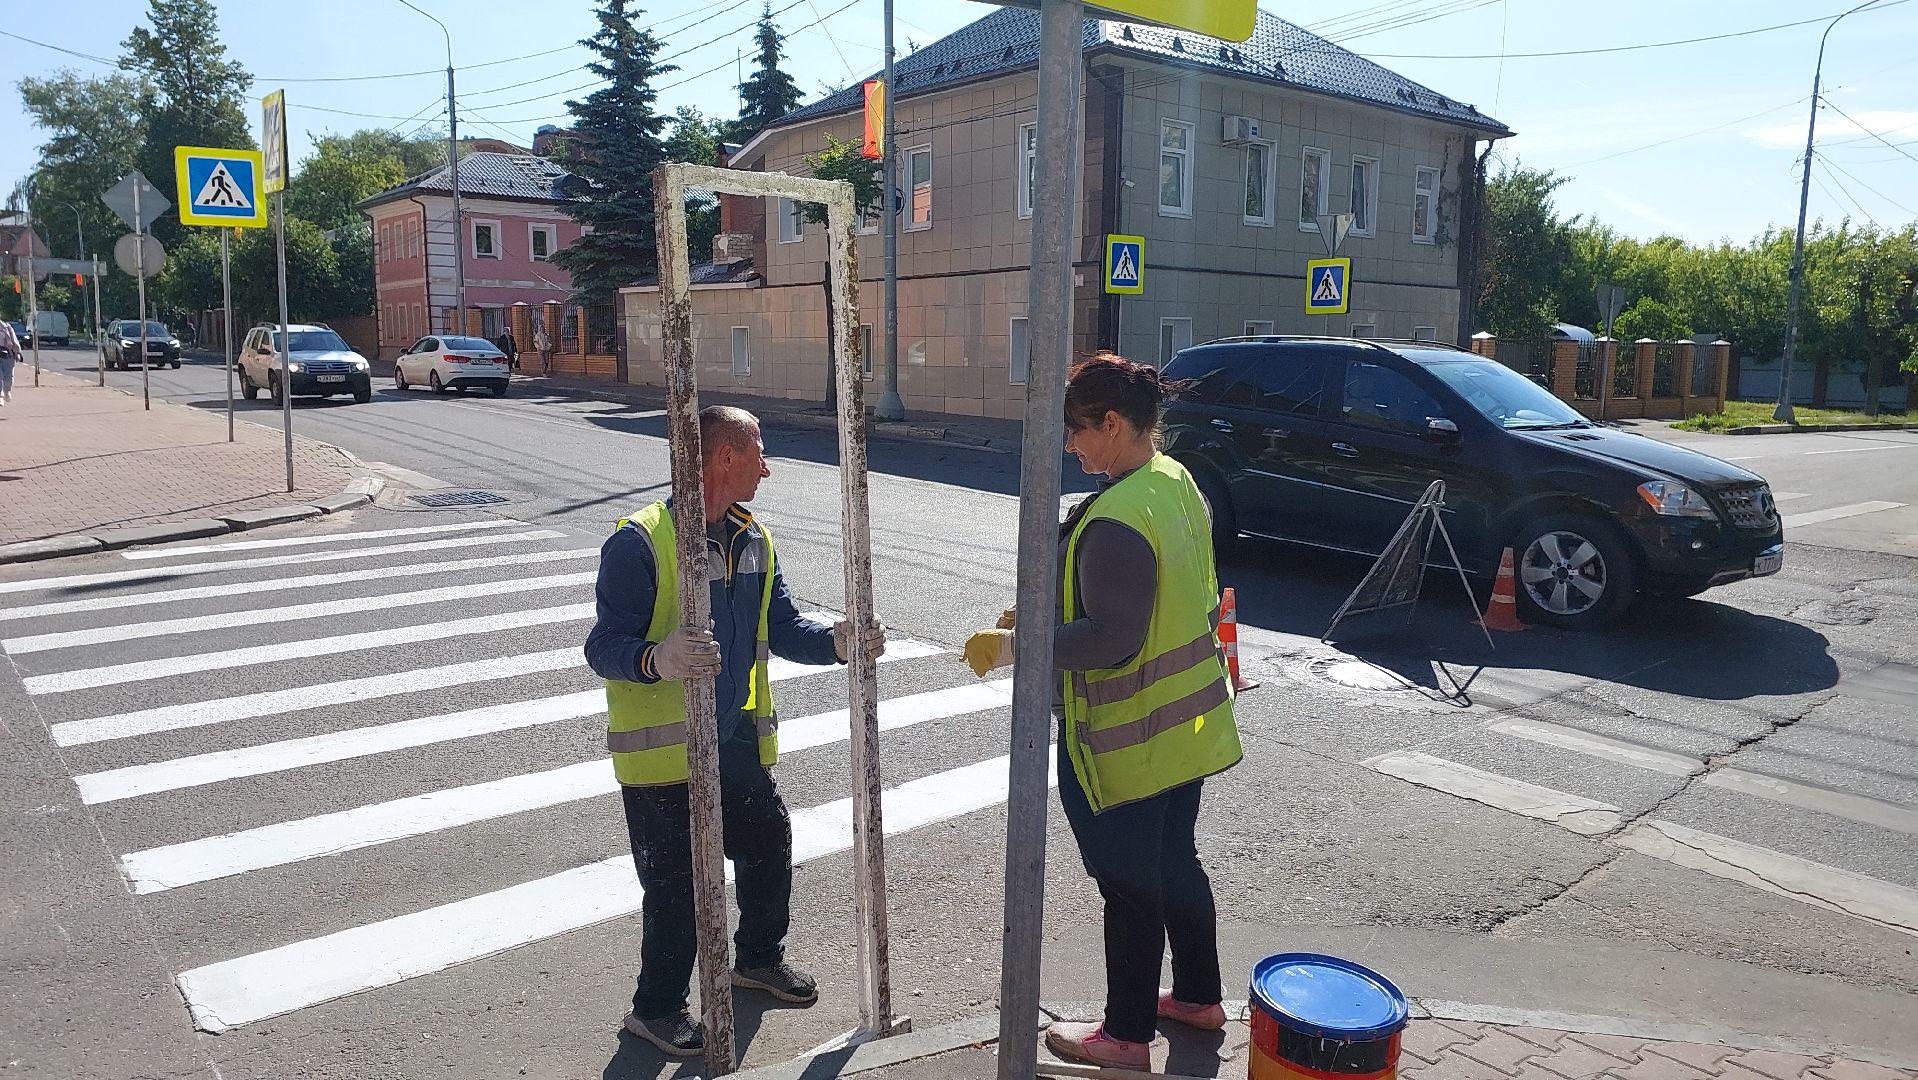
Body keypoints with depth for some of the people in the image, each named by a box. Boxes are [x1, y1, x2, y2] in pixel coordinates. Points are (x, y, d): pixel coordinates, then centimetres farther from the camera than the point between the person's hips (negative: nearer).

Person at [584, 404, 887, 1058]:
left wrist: (836, 642, -9)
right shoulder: (640, 543, -19)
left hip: (737, 740, 8)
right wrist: (655, 660, -44)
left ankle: (759, 958, 46)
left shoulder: (755, 541, 6)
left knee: (769, 845, 20)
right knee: (676, 883, 1)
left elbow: (782, 628, 10)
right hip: (663, 751, -7)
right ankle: (657, 1008, 24)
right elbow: (604, 646, -23)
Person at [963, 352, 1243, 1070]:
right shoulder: (1177, 482, 3)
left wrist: (1011, 647, -20)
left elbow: (1112, 639, -27)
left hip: (1126, 746, -9)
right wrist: (1047, 610, 12)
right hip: (1184, 728, 9)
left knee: (1131, 888, 7)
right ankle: (1198, 996, 41)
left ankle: (1127, 1034, 24)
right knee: (1176, 865, 23)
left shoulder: (1116, 520, -27)